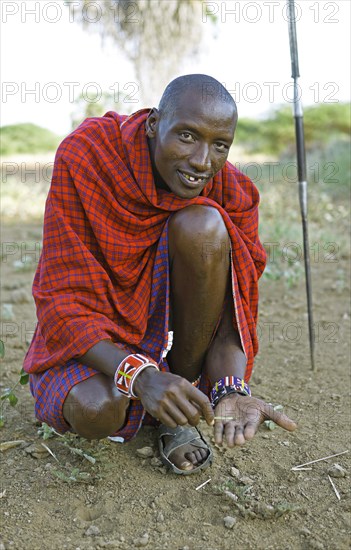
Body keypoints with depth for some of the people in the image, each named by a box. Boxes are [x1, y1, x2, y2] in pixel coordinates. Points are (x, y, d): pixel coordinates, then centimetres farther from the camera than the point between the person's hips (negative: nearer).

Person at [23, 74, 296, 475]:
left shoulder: (232, 194, -15)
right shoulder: (84, 156, -22)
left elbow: (235, 310, -14)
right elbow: (64, 301, -23)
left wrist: (231, 389, -35)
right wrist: (139, 375, -40)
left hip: (175, 327, 2)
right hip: (93, 335, -2)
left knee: (203, 225, -27)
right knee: (94, 410, -36)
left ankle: (177, 415, -12)